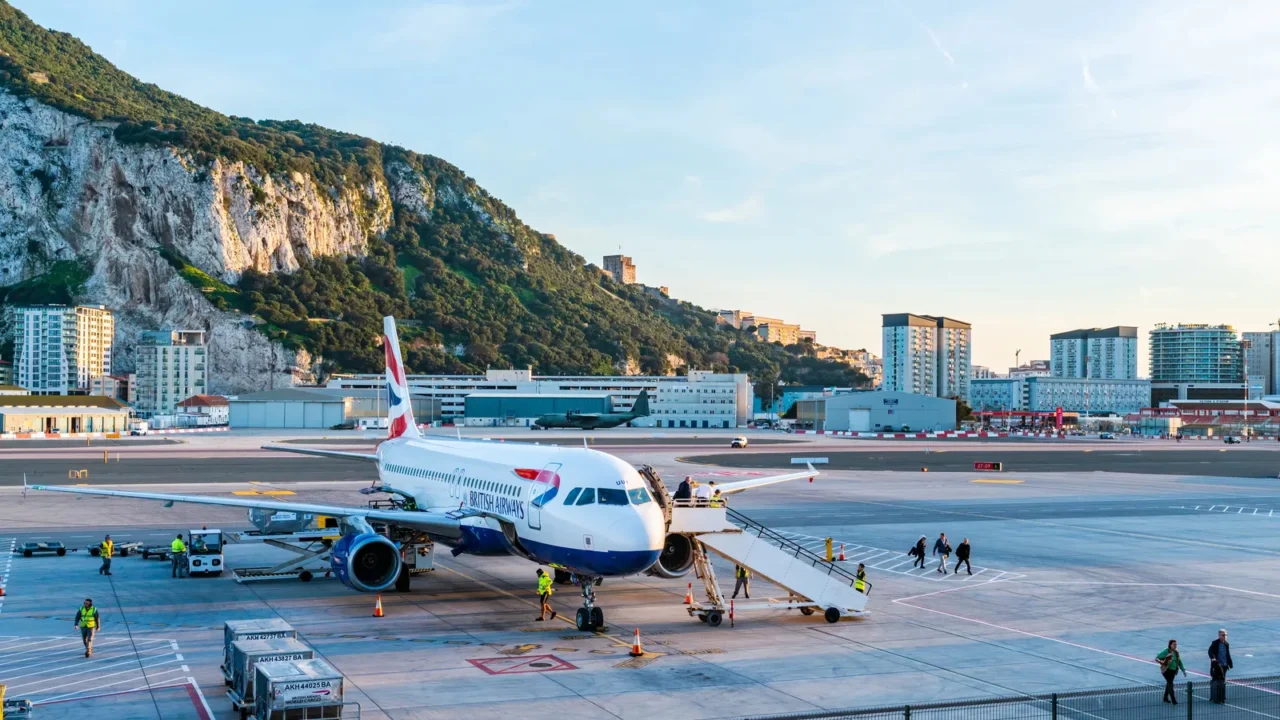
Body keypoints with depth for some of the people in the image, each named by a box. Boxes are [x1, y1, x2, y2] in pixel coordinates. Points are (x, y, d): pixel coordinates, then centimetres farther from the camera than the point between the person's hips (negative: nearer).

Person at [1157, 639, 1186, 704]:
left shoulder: (1176, 652, 8)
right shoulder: (1166, 652, -13)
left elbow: (1179, 662, 15)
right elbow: (1157, 658, -12)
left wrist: (1183, 670, 9)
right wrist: (1164, 663, -23)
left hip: (1173, 671, 7)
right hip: (1167, 670, -7)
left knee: (1169, 683, 14)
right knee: (1170, 684, -12)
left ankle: (1165, 698, 28)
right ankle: (1173, 700, -12)